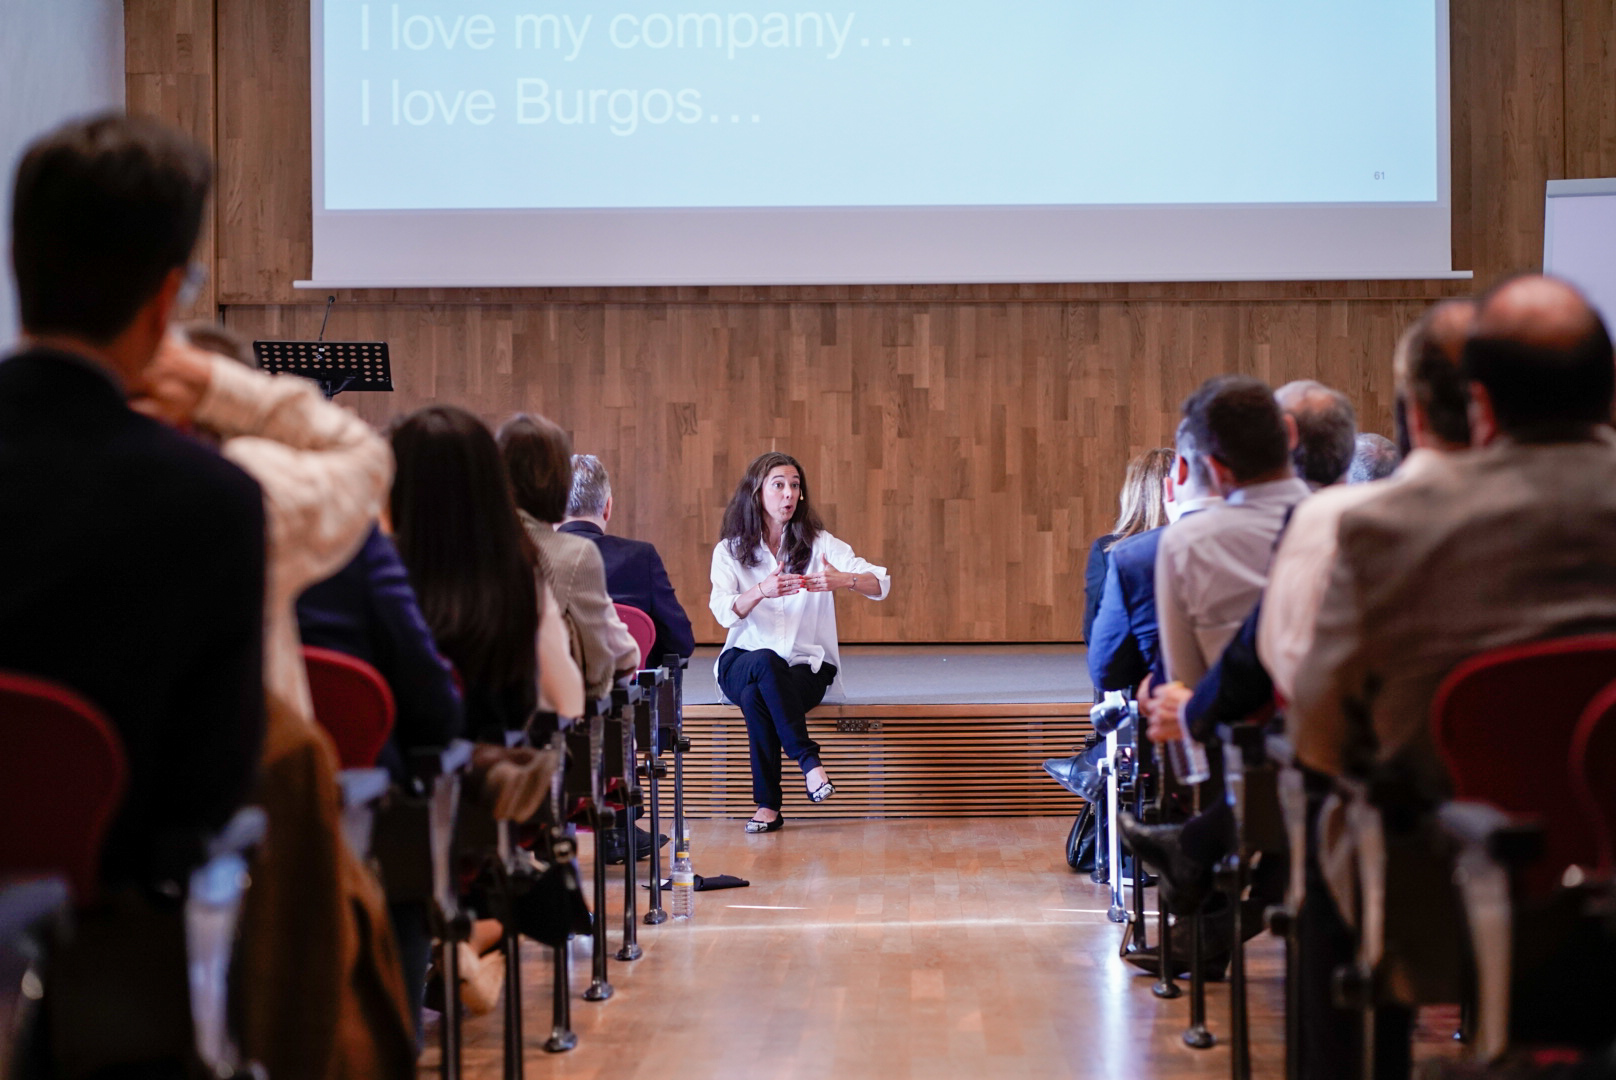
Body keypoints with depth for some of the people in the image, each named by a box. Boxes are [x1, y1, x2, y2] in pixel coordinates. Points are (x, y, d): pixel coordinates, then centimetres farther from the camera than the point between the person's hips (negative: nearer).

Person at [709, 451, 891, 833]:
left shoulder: (819, 544, 6)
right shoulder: (730, 551, 6)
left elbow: (881, 584, -7)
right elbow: (724, 611, -13)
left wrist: (845, 581, -30)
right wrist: (762, 591, -34)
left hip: (807, 665, 0)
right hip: (743, 663, 0)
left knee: (756, 696, -33)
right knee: (766, 662, -37)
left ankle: (768, 805, -27)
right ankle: (808, 759, -34)